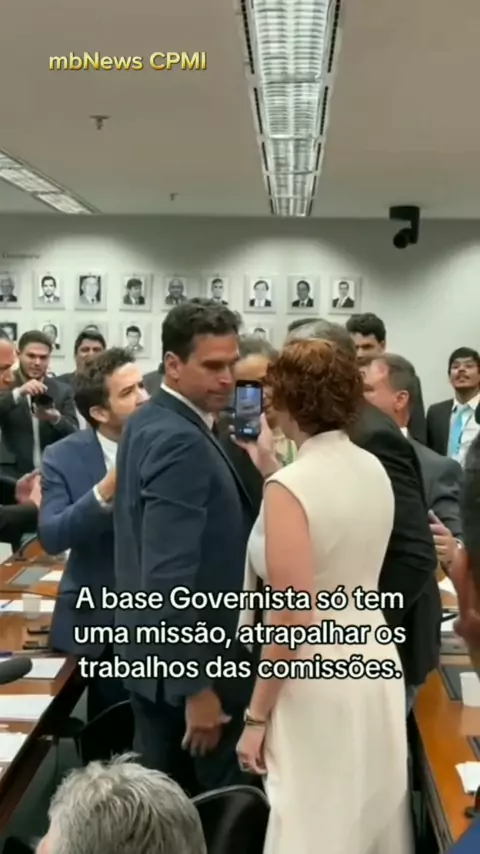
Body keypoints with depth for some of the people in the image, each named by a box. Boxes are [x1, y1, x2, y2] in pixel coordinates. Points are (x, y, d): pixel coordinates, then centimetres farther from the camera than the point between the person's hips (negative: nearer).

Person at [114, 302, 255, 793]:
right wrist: (198, 686, -23)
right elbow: (170, 577, -28)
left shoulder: (150, 422, 8)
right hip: (191, 664, -10)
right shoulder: (182, 443, -23)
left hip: (159, 655, 10)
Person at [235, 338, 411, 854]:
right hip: (375, 659, 7)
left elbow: (291, 619, -22)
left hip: (319, 676, -7)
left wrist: (257, 716, -12)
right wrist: (268, 468, 19)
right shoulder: (374, 471, 2)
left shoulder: (289, 487, -19)